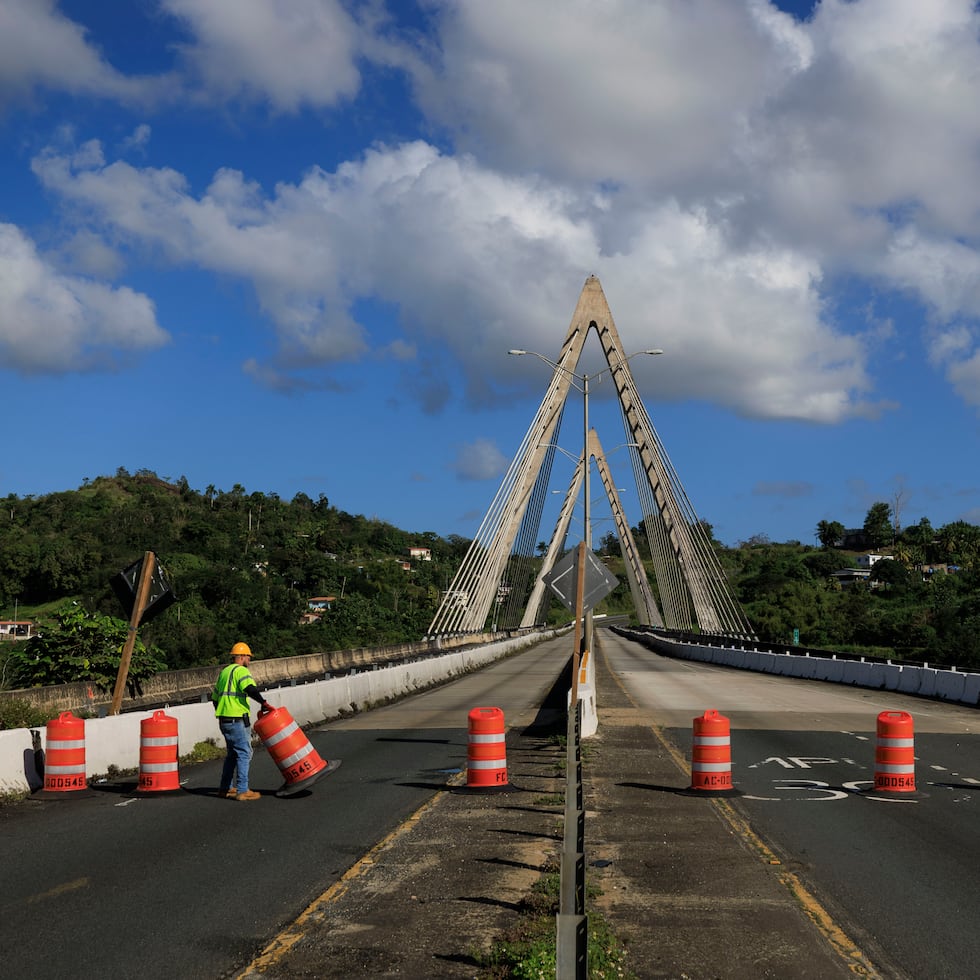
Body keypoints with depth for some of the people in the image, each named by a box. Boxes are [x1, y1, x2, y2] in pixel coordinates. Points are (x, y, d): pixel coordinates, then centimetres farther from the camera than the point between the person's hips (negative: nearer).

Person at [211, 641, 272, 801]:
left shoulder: (224, 672, 20)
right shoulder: (241, 671, -8)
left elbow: (215, 697, 25)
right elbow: (250, 689, -26)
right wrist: (264, 703, -19)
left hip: (224, 720, 9)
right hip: (237, 720, -9)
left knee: (233, 753, 19)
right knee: (244, 753, -5)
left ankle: (225, 788, 23)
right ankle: (242, 790, -8)